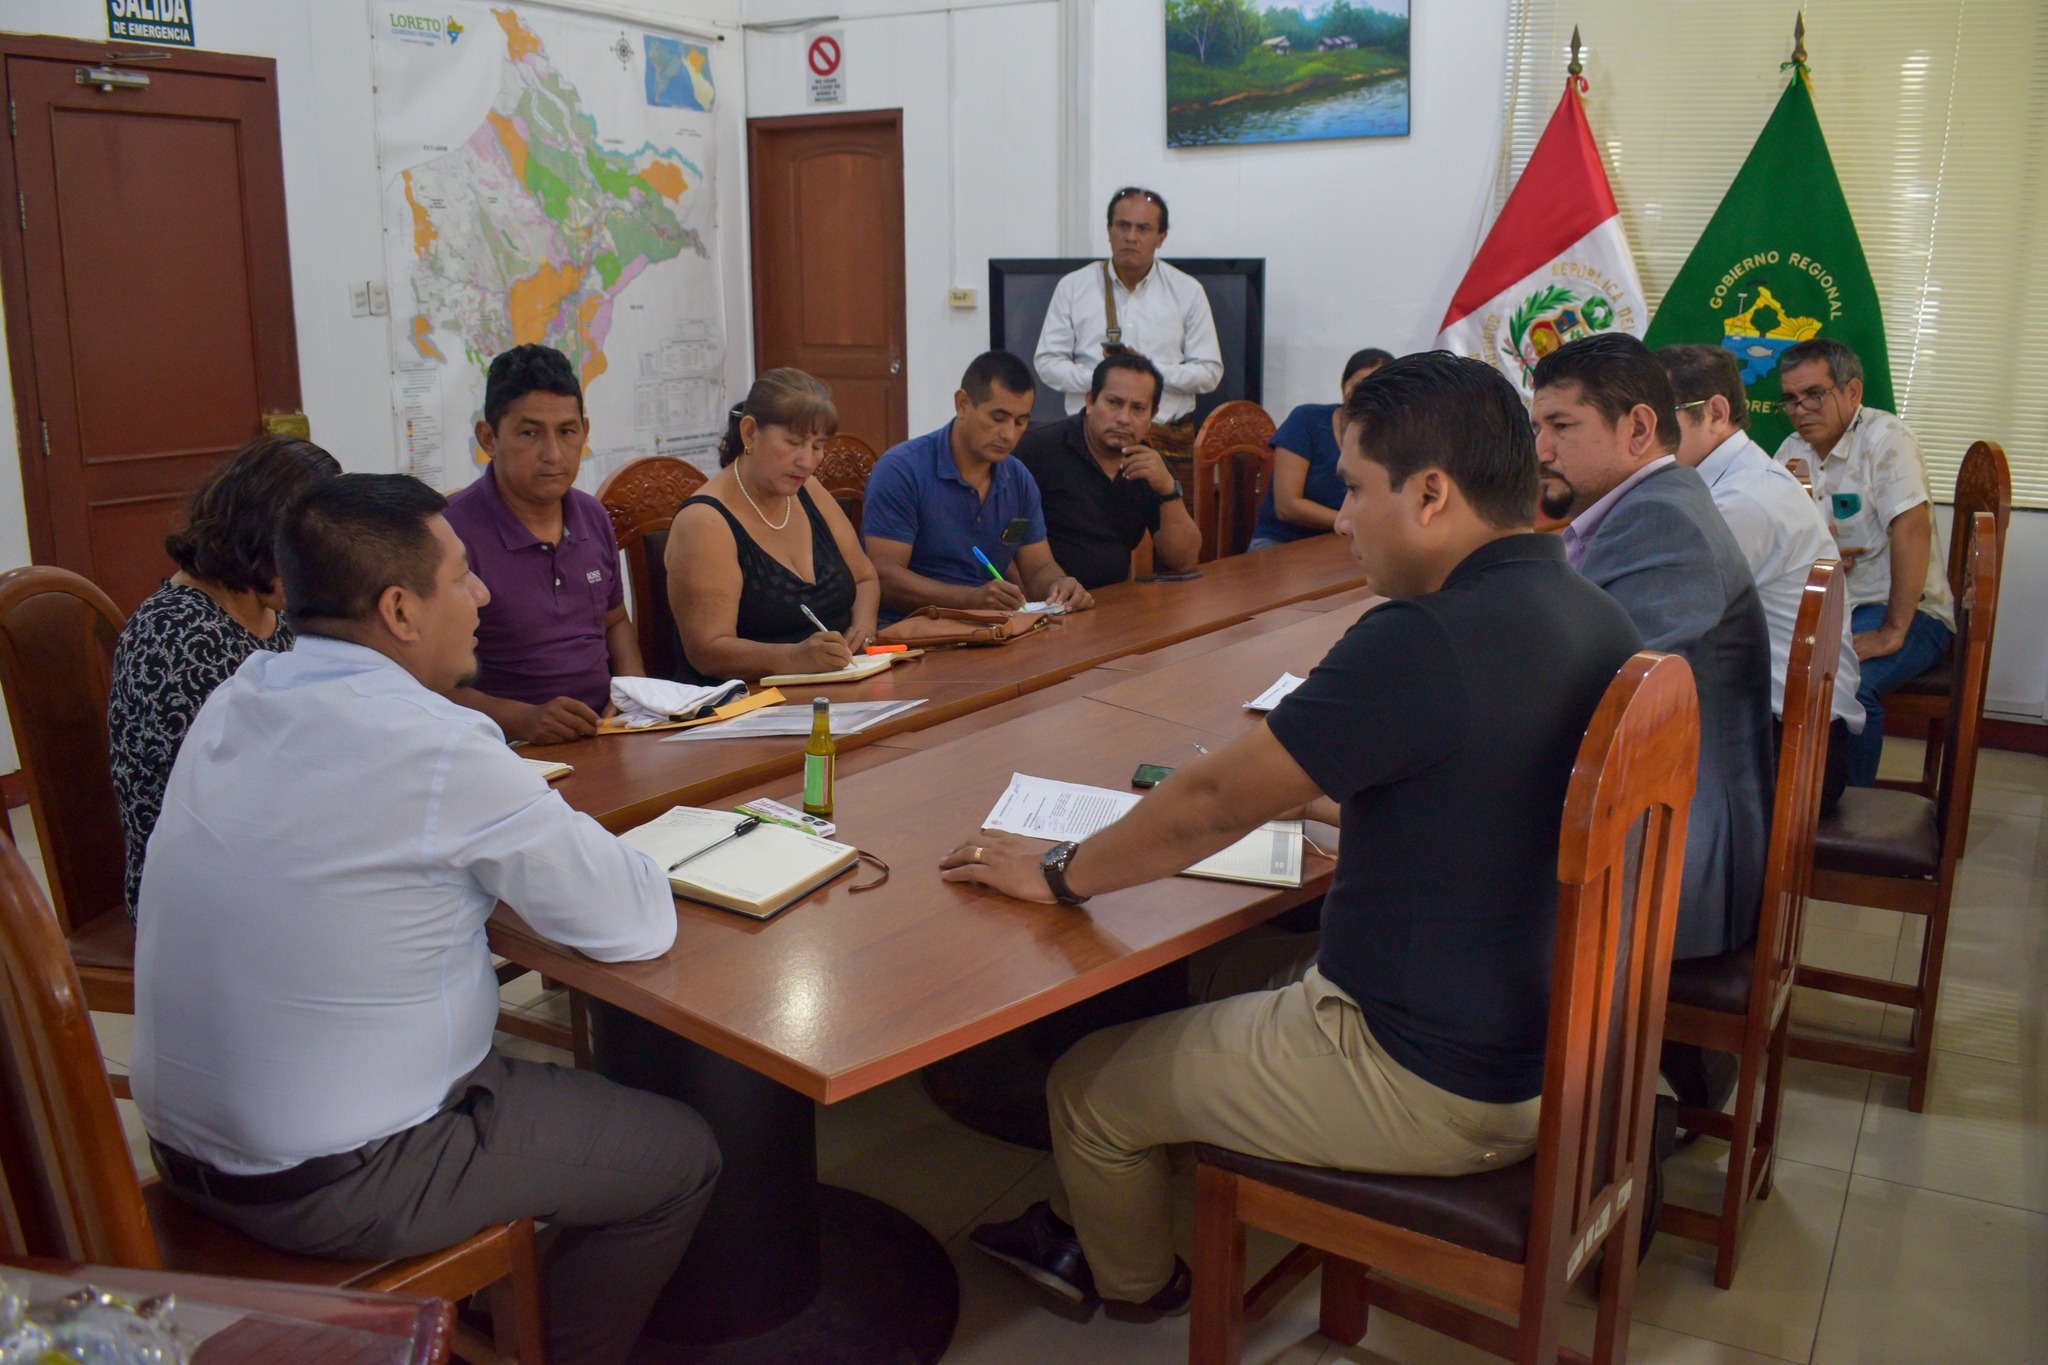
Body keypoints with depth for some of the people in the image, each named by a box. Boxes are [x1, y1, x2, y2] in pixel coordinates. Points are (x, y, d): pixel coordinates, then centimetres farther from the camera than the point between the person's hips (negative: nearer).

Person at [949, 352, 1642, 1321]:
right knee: (1231, 975, 25)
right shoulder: (1591, 616, -1)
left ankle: (1131, 1284, 38)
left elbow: (1213, 803, -19)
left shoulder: (1421, 642, -28)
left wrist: (1059, 874, -5)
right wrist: (1329, 800, 17)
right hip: (1548, 1032, 9)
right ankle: (1103, 1227, 41)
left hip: (1441, 1085, -9)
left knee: (1087, 1086, 7)